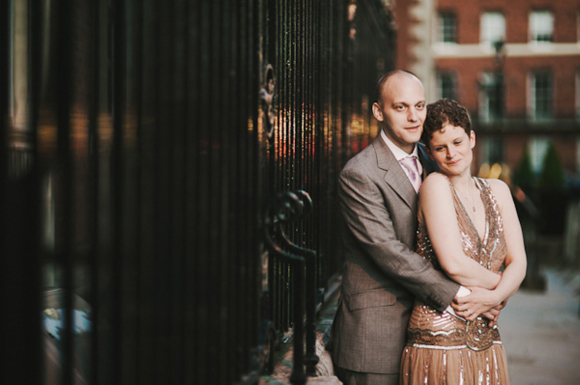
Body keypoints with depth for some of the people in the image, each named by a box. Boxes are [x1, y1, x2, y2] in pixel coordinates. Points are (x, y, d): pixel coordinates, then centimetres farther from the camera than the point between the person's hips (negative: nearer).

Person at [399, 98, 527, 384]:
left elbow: (518, 263, 4)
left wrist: (491, 297, -14)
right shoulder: (435, 185, -8)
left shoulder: (497, 190, 10)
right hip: (438, 338, -5)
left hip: (486, 343, 5)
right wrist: (502, 286, -2)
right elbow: (453, 263, -17)